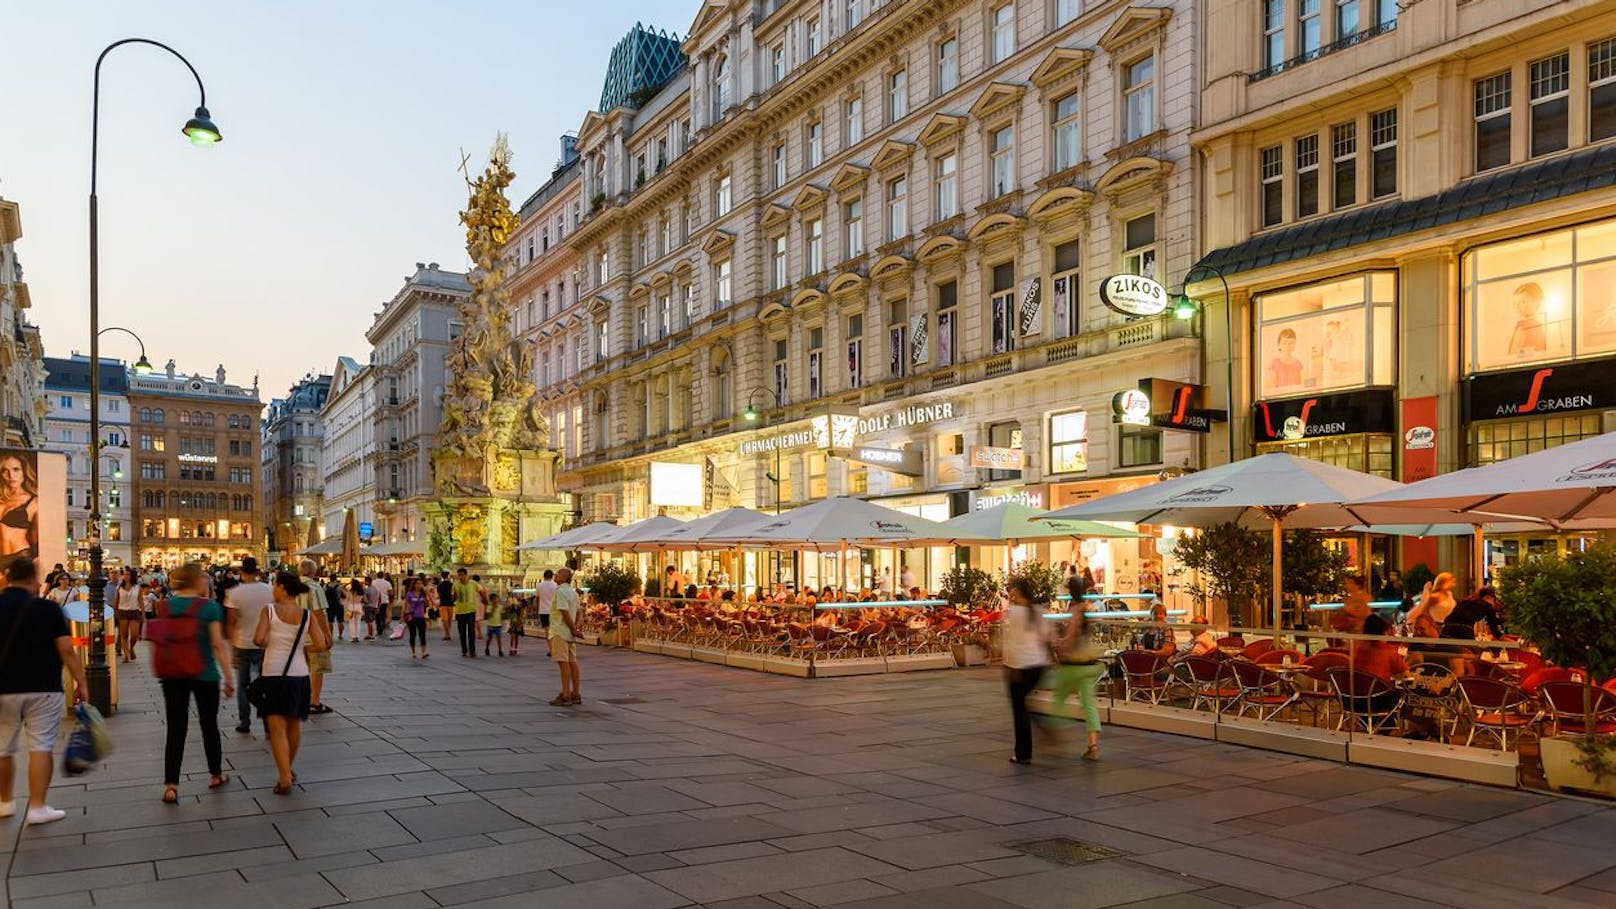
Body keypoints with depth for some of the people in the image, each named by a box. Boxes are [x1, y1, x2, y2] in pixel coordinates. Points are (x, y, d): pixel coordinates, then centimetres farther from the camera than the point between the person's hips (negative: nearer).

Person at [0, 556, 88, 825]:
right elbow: (66, 651, -11)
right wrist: (81, 682, -3)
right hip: (42, 689, -3)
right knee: (40, 747, -1)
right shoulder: (47, 609, -9)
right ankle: (37, 807, -3)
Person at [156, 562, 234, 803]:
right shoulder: (209, 606, -11)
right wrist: (228, 678, -7)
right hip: (204, 675, -2)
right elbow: (218, 644, -11)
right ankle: (216, 775, 28)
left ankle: (171, 786, -3)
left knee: (175, 730, 4)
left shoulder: (166, 607, 1)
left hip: (173, 675, 3)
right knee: (209, 725, 14)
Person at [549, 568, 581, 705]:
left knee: (563, 663, -8)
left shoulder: (560, 591, -14)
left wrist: (573, 629, -16)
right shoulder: (573, 592, 16)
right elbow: (579, 612, 16)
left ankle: (565, 695, -8)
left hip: (560, 632, -9)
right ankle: (575, 694, 12)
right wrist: (575, 628, 6)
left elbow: (565, 612, -20)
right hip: (570, 633, 9)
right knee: (572, 662, 9)